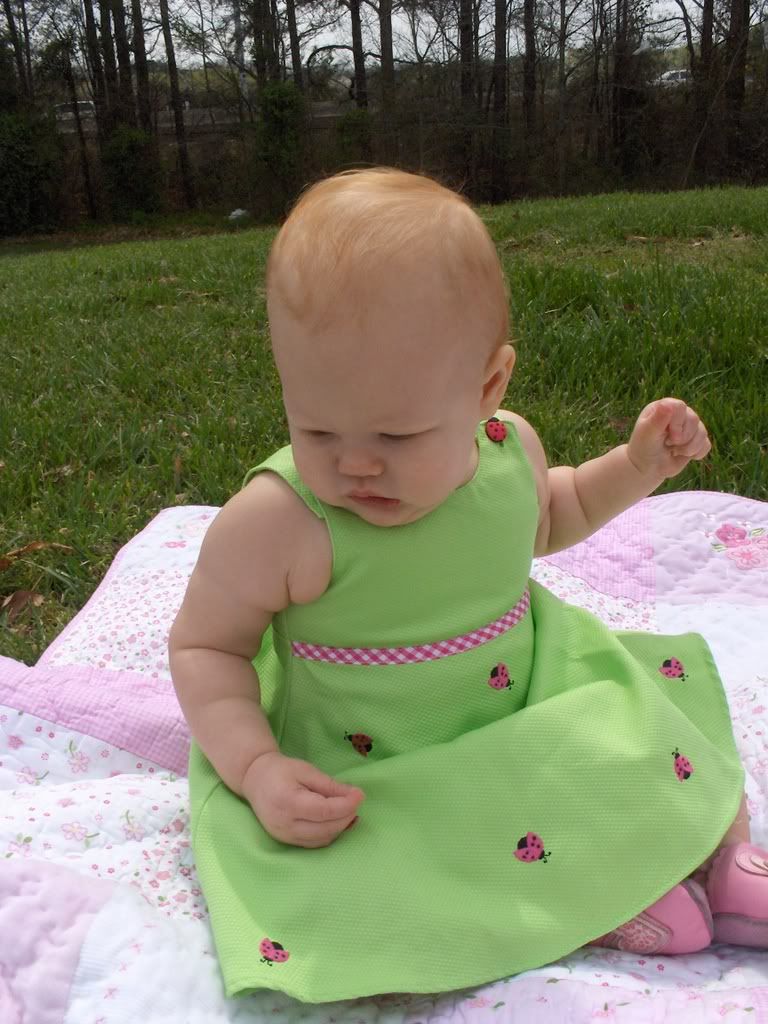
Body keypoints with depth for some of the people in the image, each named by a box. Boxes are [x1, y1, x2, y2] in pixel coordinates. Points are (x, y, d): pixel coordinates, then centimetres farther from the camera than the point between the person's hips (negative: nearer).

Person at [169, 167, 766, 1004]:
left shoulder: (507, 449, -9)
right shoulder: (275, 523, -27)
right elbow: (203, 646, -13)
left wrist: (638, 464, 5)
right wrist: (257, 770, -26)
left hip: (528, 708, 5)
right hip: (366, 777, -4)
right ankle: (595, 895, -15)